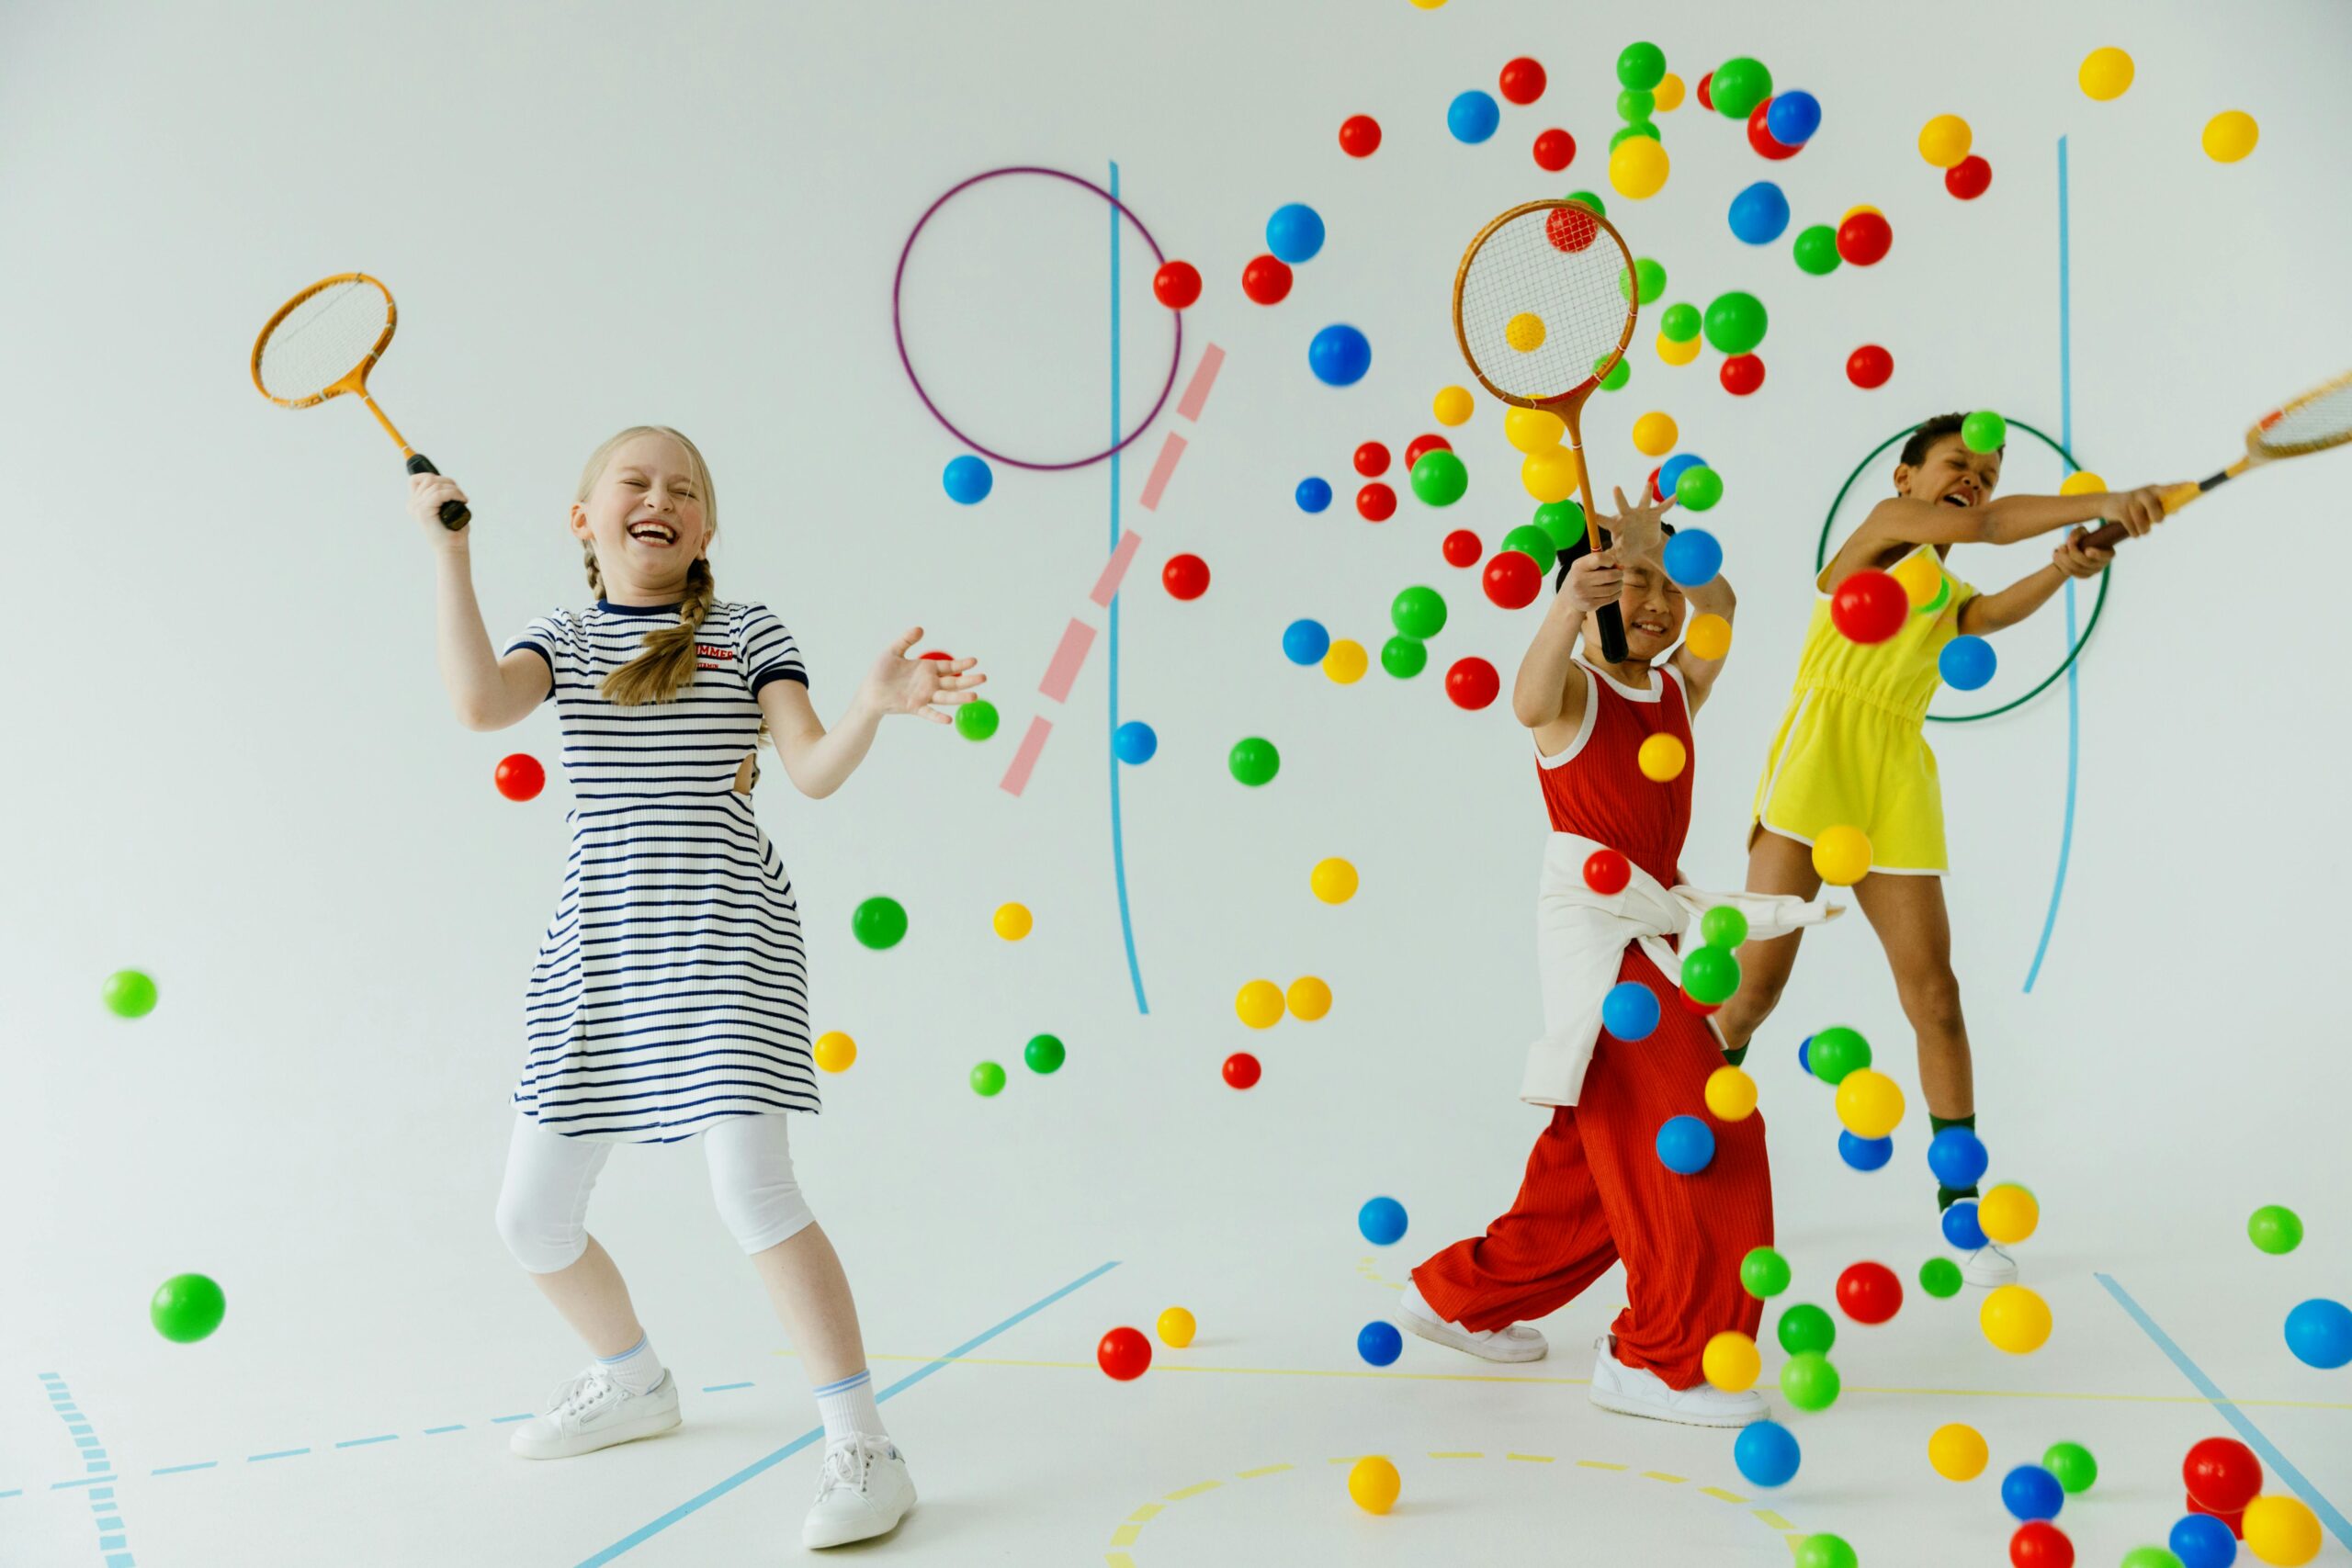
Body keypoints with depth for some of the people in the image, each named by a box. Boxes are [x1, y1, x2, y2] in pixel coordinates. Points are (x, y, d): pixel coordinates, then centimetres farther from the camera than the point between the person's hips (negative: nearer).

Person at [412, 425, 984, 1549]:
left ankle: (862, 1446, -8)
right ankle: (634, 1382, 39)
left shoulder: (747, 634, 5)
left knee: (750, 1184, -19)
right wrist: (451, 551, -12)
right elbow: (479, 703, -11)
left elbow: (813, 771, -5)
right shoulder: (562, 639, 11)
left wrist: (874, 705, -24)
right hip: (594, 950, 5)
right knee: (532, 1217, 11)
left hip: (724, 933, -4)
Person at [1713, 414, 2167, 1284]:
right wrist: (2100, 503, -19)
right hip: (1816, 767, -6)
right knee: (1754, 985, -7)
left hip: (1898, 789, 6)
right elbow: (1977, 527, -13)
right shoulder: (1887, 525, 8)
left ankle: (1960, 1211, 5)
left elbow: (1996, 610, -3)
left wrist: (2064, 569, -21)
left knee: (1935, 998, -2)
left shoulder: (1948, 597, 22)